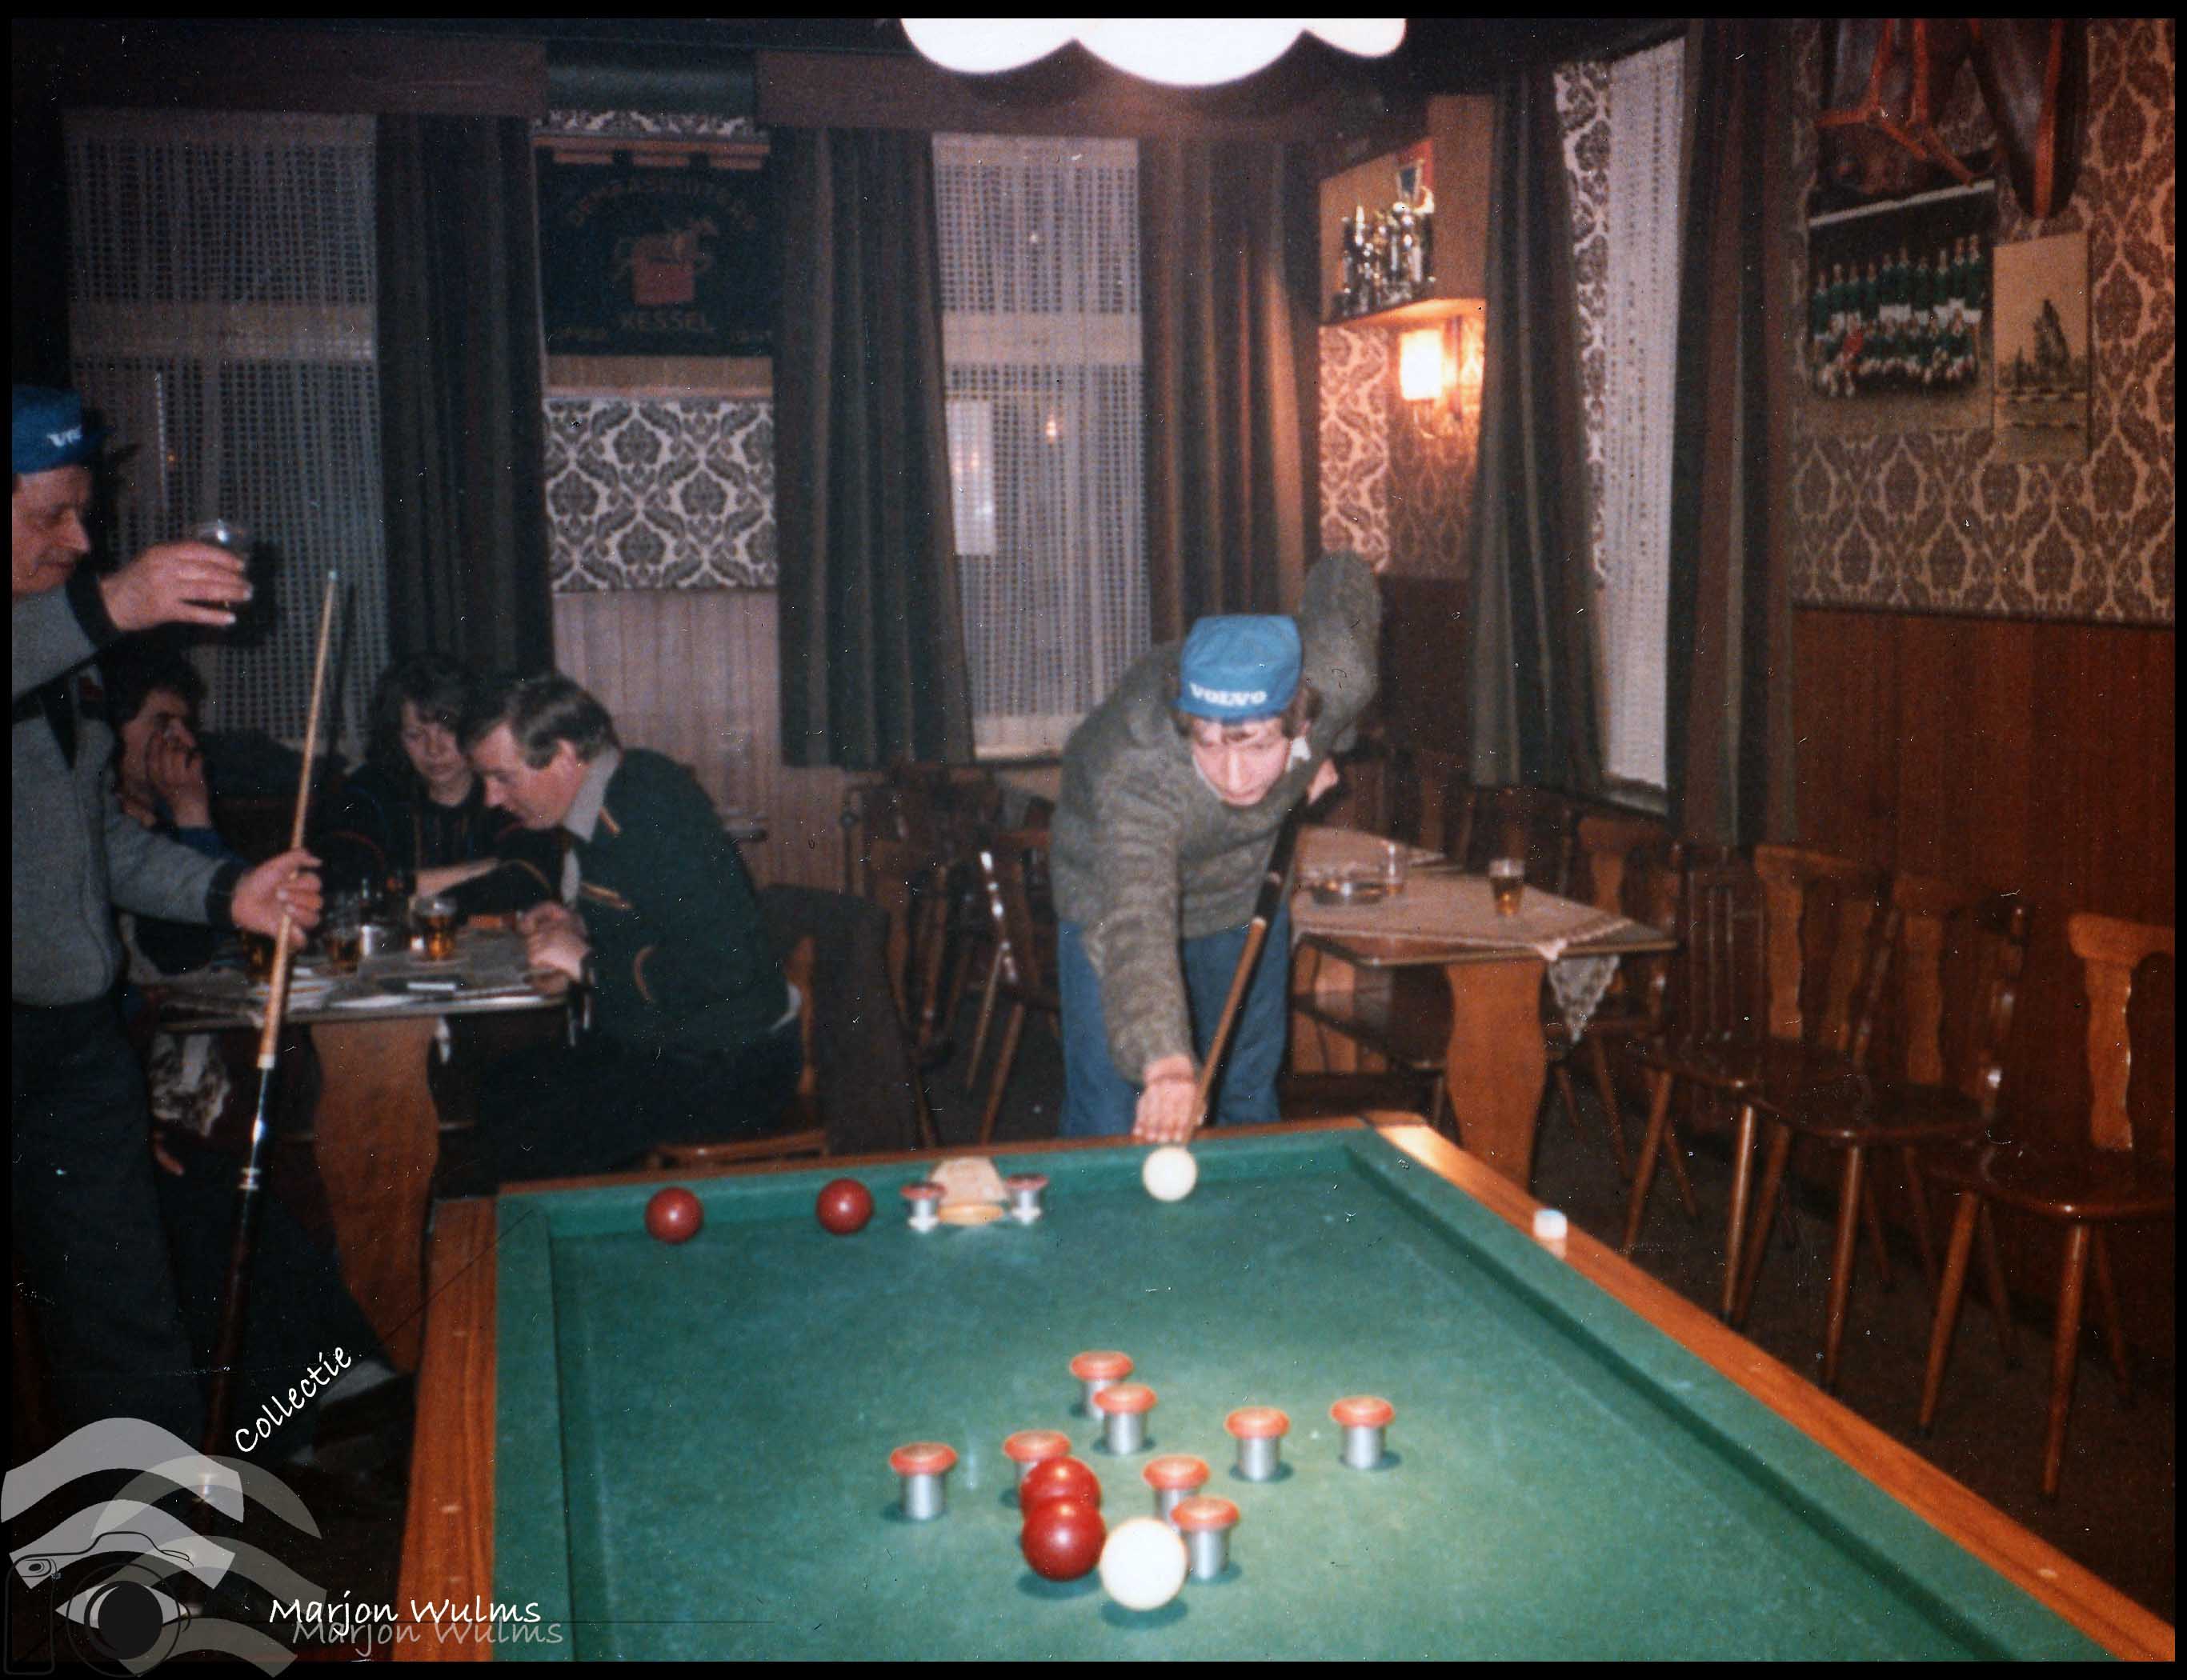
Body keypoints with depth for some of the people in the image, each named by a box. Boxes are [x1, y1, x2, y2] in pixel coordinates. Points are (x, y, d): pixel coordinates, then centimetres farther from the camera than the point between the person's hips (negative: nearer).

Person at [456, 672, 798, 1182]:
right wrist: (579, 922, 8)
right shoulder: (611, 801, 8)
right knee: (503, 1092, 6)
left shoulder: (654, 817, -23)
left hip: (729, 1070, -10)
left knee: (528, 1133, -18)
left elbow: (724, 963, -30)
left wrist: (590, 962, -19)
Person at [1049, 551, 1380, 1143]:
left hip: (1248, 892, 4)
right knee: (1110, 1126, -7)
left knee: (1252, 1105, 15)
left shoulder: (1340, 676, -32)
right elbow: (1134, 923, -57)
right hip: (1112, 888, -4)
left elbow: (1344, 574, -10)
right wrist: (1165, 1063, -74)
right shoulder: (1135, 776, -44)